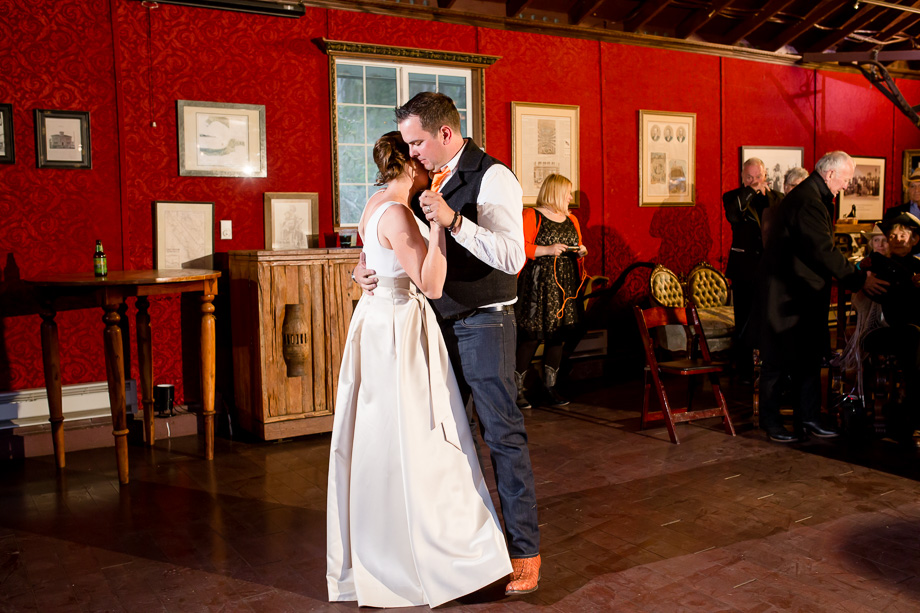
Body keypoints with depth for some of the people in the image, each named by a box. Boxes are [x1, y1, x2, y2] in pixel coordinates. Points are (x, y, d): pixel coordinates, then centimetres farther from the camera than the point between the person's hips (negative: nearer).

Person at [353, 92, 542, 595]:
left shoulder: (493, 178, -13)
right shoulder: (429, 180, 11)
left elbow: (513, 258, -24)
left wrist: (454, 220, -33)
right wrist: (367, 267, 3)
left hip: (483, 325, -8)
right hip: (439, 323, 8)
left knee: (503, 434, -1)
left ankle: (524, 550, 11)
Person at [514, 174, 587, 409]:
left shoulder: (571, 220, 18)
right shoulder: (531, 217, -5)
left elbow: (578, 247, 28)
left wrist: (581, 251, 6)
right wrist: (547, 250, -20)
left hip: (565, 284, 7)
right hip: (537, 284, -7)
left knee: (558, 335, 6)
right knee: (531, 336, -8)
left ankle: (550, 386, 16)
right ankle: (517, 388, 1)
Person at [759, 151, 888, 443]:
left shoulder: (813, 197, 16)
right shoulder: (807, 202, -19)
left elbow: (821, 248, 19)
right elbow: (823, 252, -23)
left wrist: (854, 271, 14)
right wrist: (858, 279, -18)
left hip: (803, 293, 11)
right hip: (787, 295, -11)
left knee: (810, 356, 12)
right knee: (780, 358, -2)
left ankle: (808, 418, 20)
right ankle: (770, 422, 8)